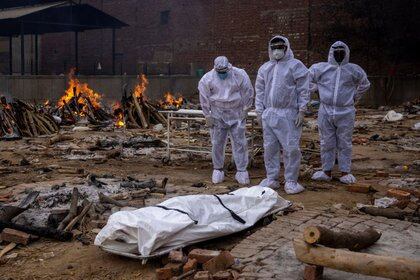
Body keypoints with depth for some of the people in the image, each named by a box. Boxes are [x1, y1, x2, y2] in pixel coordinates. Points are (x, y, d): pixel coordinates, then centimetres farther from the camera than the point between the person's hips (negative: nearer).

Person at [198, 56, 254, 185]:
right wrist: (208, 115, 1)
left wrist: (245, 110, 2)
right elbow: (204, 98, 1)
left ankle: (241, 171, 8)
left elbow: (248, 92, 2)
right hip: (217, 115, 1)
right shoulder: (208, 79, -7)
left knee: (239, 142, 0)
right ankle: (218, 170, 19)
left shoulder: (240, 75, -8)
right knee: (217, 143, 5)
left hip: (236, 115, 0)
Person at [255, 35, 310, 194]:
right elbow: (259, 90, 17)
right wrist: (259, 111, 10)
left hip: (288, 114, -5)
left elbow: (303, 90, -3)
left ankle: (291, 181, 6)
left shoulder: (296, 66, 0)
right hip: (269, 114, 5)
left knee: (291, 148, -4)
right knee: (270, 148, 9)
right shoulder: (265, 68, 15)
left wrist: (301, 111, -9)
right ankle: (271, 178, 20)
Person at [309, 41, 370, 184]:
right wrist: (317, 89, 14)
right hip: (326, 112, 1)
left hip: (346, 113, -1)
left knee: (344, 143, 4)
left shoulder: (353, 70, 6)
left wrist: (354, 97, 17)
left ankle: (345, 172, 11)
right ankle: (326, 171, 15)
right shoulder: (321, 68, 4)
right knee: (327, 143, 7)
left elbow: (365, 84, 22)